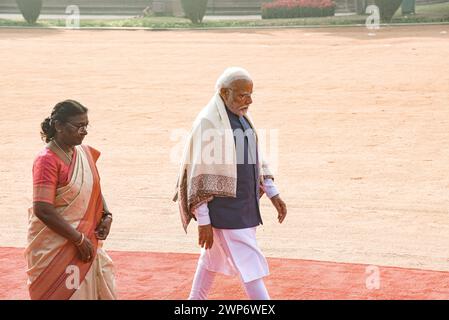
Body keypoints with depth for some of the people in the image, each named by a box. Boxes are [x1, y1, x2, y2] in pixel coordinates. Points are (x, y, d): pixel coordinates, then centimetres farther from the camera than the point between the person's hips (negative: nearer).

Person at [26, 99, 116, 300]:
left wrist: (106, 215, 0)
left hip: (85, 241, 7)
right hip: (55, 246, -7)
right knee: (67, 293, 1)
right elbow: (43, 210, -22)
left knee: (99, 291, 12)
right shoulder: (47, 160, -18)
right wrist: (79, 239, -19)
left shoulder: (84, 153, 5)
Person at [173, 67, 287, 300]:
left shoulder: (241, 117, 8)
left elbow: (255, 159, 18)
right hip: (224, 208, -9)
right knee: (249, 263, -7)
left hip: (244, 202, 9)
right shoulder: (207, 123, -18)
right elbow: (199, 174, -17)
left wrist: (273, 195, 13)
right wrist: (203, 221, -17)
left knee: (213, 256, 20)